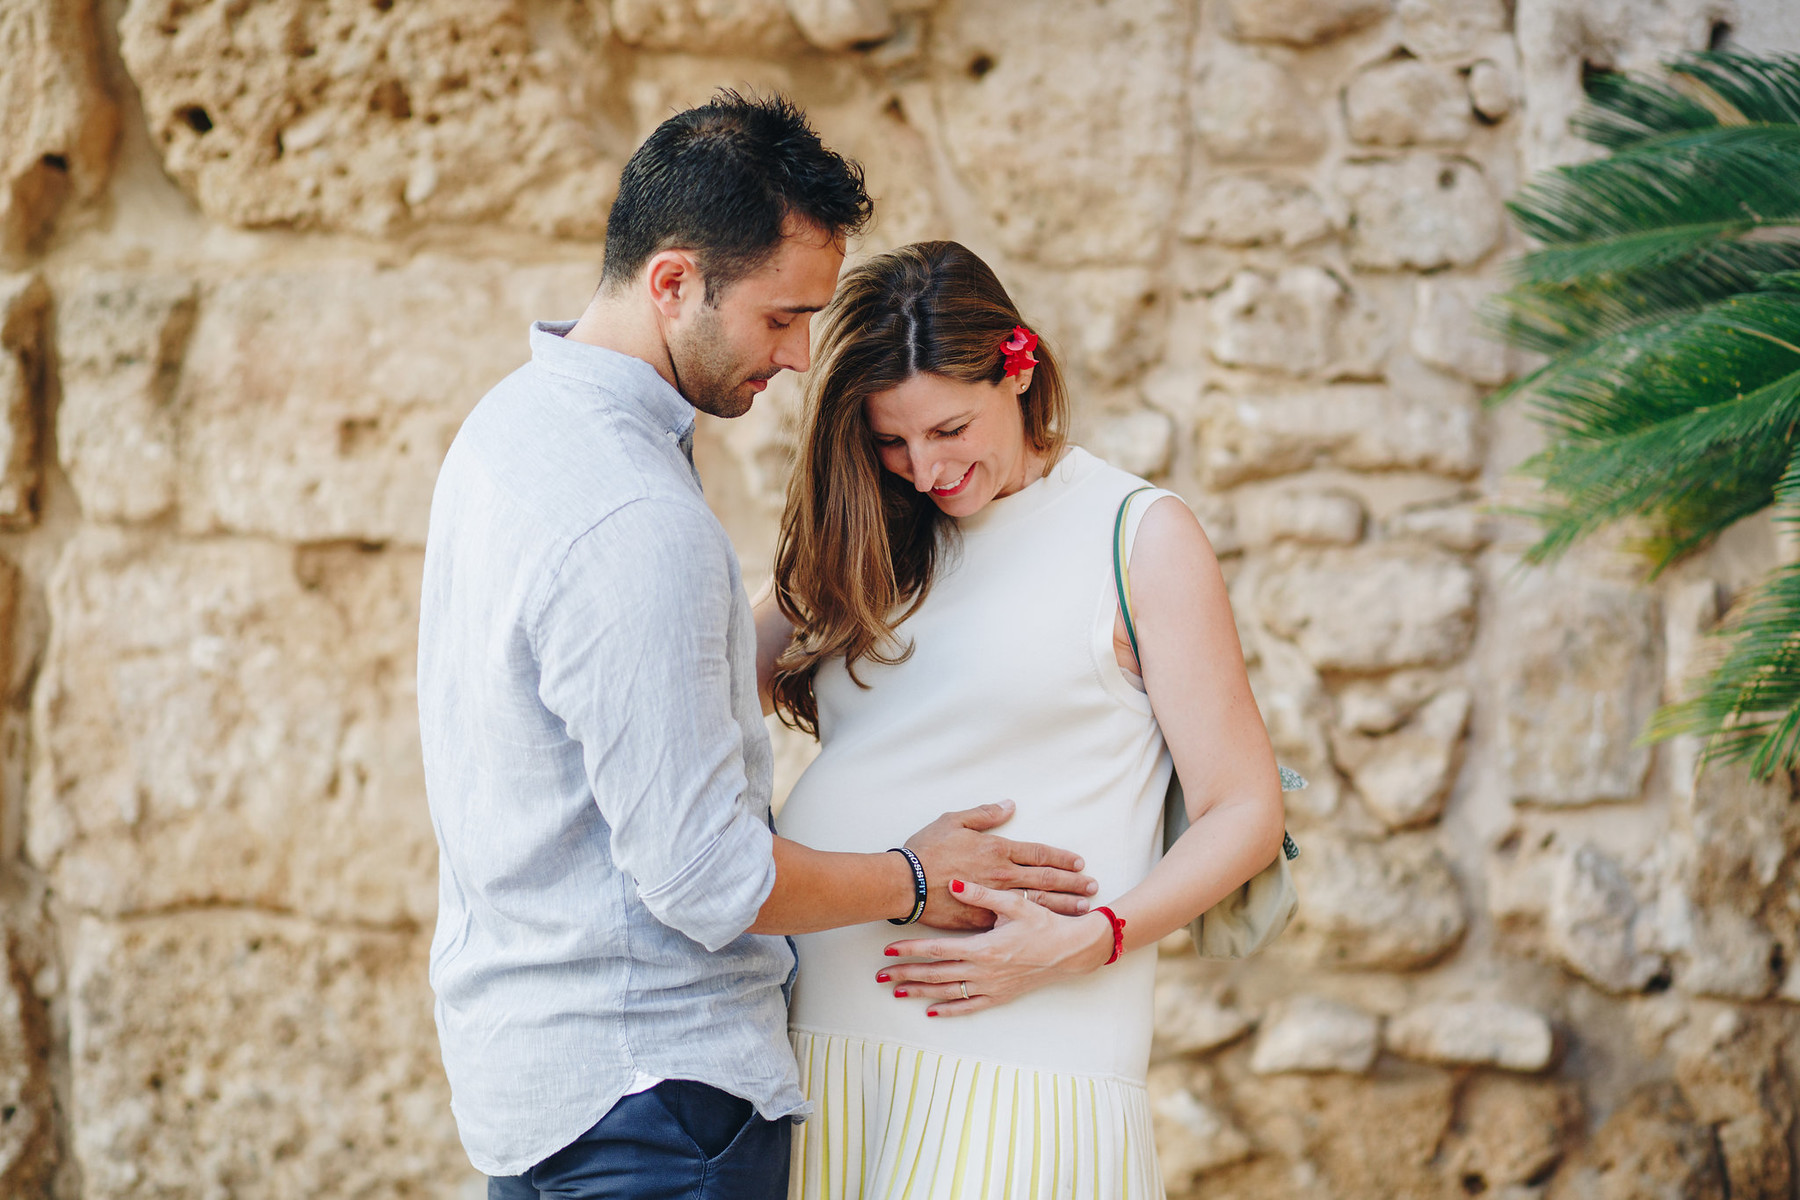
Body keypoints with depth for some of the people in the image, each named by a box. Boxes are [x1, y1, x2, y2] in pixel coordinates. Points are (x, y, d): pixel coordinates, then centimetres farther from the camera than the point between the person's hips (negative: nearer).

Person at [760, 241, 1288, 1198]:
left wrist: (1085, 942, -12)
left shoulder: (1141, 536, 3)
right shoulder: (866, 547, 17)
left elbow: (1246, 814, 0)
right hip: (813, 1023, 4)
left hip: (1018, 1051, -4)